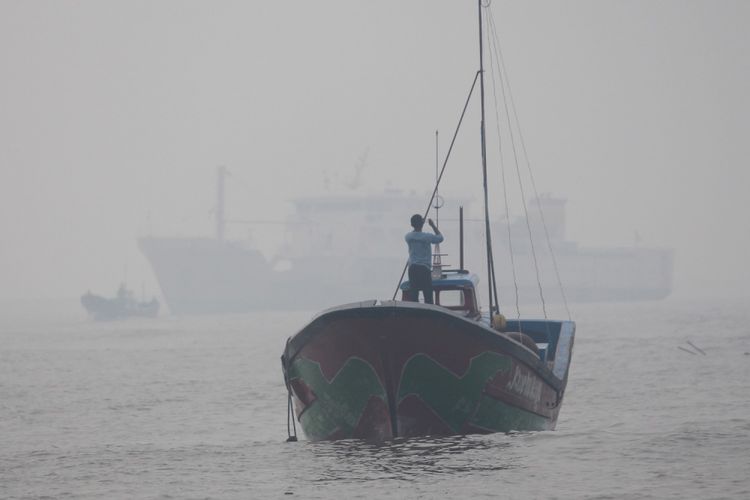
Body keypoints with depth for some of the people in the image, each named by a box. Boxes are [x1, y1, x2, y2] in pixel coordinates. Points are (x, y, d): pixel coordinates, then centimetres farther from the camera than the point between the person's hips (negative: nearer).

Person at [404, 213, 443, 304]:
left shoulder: (408, 237, 3)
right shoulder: (427, 237, -10)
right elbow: (440, 238, 5)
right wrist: (433, 226, 13)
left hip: (412, 268, 5)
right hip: (424, 268, -5)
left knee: (413, 295, 4)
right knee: (428, 296, -2)